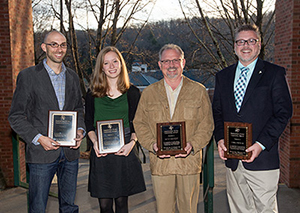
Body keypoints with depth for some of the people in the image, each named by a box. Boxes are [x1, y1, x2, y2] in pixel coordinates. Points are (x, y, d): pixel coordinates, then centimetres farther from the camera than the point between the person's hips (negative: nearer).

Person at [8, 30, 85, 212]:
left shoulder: (73, 77, 10)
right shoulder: (28, 76, -5)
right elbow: (16, 117, -5)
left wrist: (80, 131, -1)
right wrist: (38, 138, -16)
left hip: (70, 152, 4)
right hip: (42, 154, -4)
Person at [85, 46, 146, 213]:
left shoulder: (133, 92, 4)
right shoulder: (93, 94, 7)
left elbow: (137, 124, 7)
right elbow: (89, 124, 11)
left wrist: (131, 143, -10)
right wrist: (95, 142, -7)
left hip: (125, 151, -1)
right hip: (101, 153, 1)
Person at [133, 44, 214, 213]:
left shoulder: (199, 91, 5)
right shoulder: (149, 93, 9)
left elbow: (206, 125, 3)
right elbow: (140, 123, 8)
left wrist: (193, 145, -14)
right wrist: (152, 145, -9)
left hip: (189, 162, 0)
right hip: (160, 163, 1)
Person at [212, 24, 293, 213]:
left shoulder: (274, 73, 0)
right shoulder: (223, 76, 13)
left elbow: (284, 112, -6)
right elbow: (217, 112, 14)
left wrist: (261, 144, -16)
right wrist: (220, 139, -3)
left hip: (262, 159, -4)